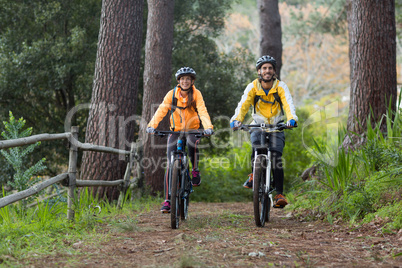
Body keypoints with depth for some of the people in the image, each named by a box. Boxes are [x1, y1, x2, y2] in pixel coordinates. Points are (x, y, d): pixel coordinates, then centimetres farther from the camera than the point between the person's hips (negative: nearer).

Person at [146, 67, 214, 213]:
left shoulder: (196, 94, -9)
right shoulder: (172, 94, -7)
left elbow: (203, 111, -22)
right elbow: (161, 110, -17)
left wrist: (208, 127, -40)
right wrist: (152, 125, -34)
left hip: (192, 130, -1)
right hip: (175, 130, 1)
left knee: (192, 144, -37)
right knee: (170, 165, -9)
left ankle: (195, 171, -10)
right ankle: (167, 200, -6)